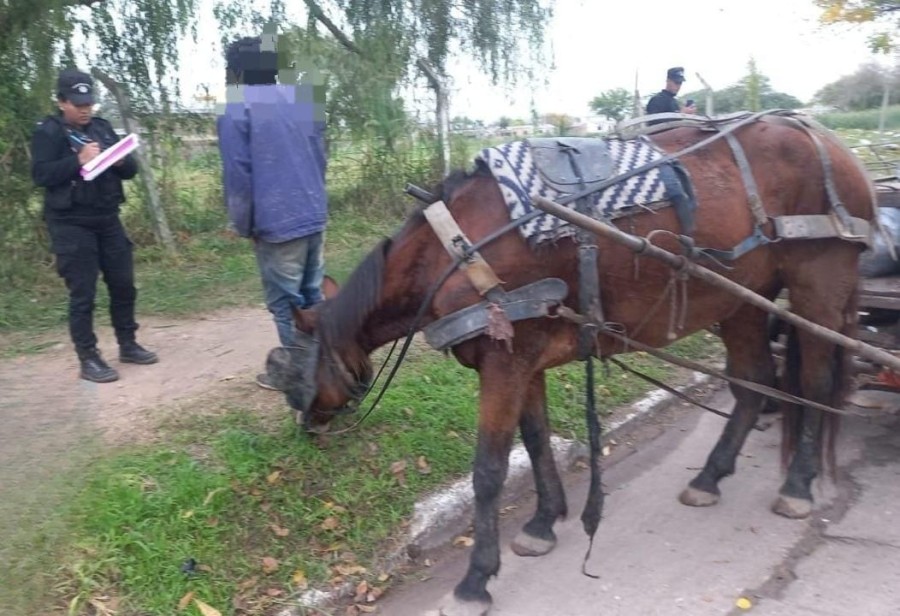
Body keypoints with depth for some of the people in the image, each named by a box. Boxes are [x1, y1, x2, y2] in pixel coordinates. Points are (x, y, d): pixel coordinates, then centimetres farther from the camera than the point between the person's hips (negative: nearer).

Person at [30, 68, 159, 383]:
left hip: (107, 219, 6)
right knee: (83, 293, -3)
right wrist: (78, 160, -26)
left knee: (124, 284, 10)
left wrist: (121, 161, -13)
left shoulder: (103, 128, 12)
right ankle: (88, 359, 6)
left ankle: (128, 345, 25)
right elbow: (41, 174, -16)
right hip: (71, 225, -5)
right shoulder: (48, 132, -4)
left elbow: (130, 169, 10)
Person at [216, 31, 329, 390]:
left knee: (285, 304, 5)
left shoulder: (236, 109, -8)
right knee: (313, 297, 17)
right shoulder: (302, 100, 12)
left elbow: (238, 176, -10)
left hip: (277, 224, -7)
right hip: (315, 216, 7)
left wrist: (243, 225, 2)